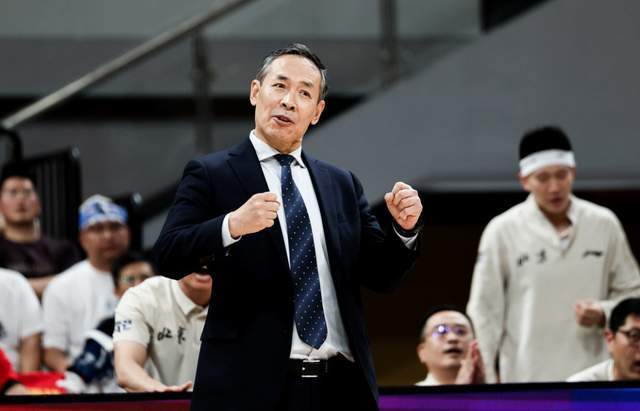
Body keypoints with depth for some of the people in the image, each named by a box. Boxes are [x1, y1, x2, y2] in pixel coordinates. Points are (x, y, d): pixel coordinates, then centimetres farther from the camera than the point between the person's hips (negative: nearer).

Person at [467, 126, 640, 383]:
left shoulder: (604, 224, 4)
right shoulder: (502, 231, -2)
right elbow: (484, 311, 1)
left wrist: (603, 313, -7)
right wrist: (483, 378, -3)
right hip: (526, 379, -2)